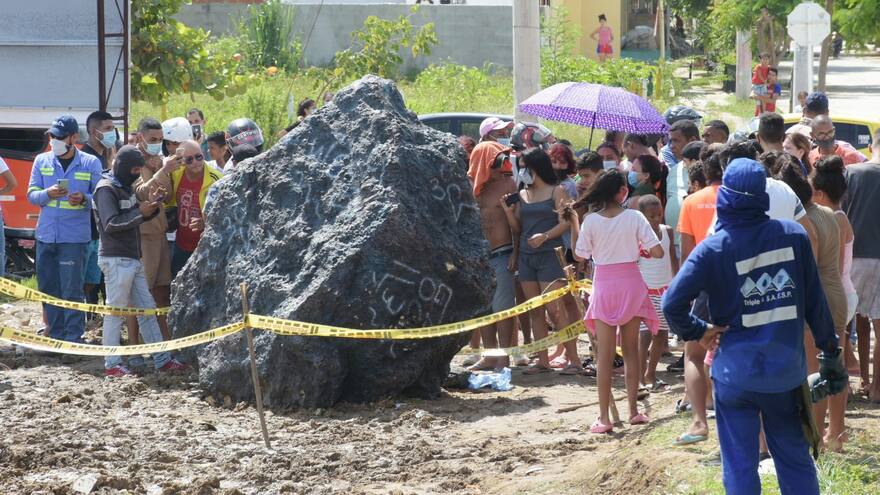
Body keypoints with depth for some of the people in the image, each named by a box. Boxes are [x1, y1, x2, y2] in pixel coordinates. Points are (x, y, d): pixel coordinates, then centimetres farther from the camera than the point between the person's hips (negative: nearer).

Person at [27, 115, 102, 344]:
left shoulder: (90, 163, 1)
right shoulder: (42, 161, 9)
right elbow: (32, 194, 6)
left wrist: (84, 199, -20)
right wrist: (48, 194, -15)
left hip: (74, 237, -4)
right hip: (46, 235, 4)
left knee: (72, 291, -7)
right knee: (48, 289, 8)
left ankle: (73, 339, -3)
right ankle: (56, 336, 18)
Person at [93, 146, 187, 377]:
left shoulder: (126, 188, 18)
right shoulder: (106, 189, -10)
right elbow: (110, 224, -18)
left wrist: (151, 207, 3)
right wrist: (141, 212, -20)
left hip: (134, 259, 9)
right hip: (116, 260, -9)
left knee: (147, 310, 10)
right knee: (115, 312, -5)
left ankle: (162, 360, 13)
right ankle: (112, 364, -1)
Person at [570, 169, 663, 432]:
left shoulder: (590, 221, -7)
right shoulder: (634, 218, -8)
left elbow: (579, 256, 2)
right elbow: (658, 252, -10)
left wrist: (572, 224, 9)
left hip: (604, 285, 0)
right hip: (630, 282, 0)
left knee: (605, 355, 2)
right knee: (630, 351, 13)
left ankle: (604, 418, -2)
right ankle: (634, 411, 17)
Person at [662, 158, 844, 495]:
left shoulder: (713, 249, -11)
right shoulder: (793, 236, -4)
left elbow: (672, 303, -19)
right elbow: (816, 302, 1)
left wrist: (697, 331, -1)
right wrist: (831, 351, 12)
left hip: (736, 372, -2)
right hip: (787, 370, 2)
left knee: (740, 467, 6)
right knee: (795, 460, 15)